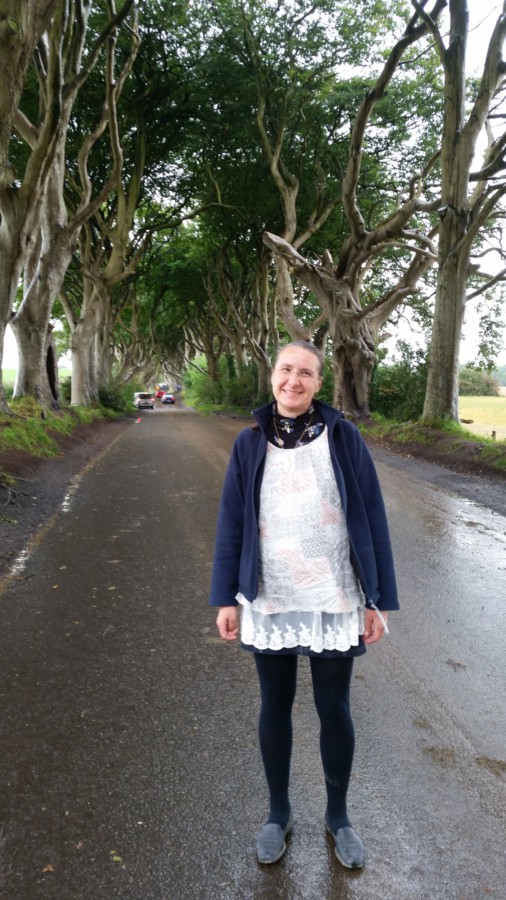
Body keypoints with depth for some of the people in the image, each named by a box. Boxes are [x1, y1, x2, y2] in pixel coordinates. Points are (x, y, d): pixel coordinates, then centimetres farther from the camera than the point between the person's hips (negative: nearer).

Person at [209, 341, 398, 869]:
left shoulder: (343, 438, -7)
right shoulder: (250, 444, -2)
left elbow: (371, 520, -4)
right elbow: (231, 523, 1)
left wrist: (378, 599, -5)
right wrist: (226, 598, 1)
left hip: (334, 602, -1)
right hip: (269, 602, 1)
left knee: (334, 711, 15)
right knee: (275, 707, 17)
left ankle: (338, 815, 40)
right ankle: (278, 813, 40)